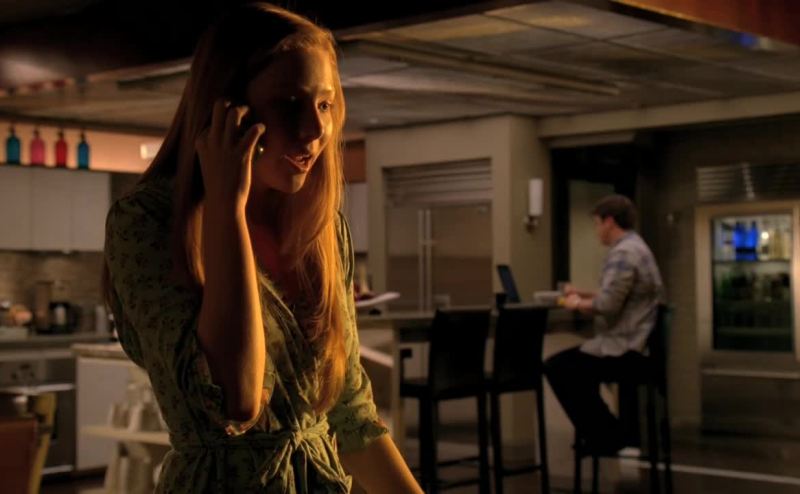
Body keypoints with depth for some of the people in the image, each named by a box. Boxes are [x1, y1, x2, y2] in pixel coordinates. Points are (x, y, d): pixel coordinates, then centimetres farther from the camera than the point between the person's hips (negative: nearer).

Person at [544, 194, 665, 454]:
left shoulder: (623, 253, -18)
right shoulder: (635, 247, 17)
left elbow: (607, 305, -25)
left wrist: (579, 304, -7)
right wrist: (583, 294, 18)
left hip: (625, 349, -11)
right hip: (636, 343, 11)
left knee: (557, 367, -6)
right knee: (569, 361, 22)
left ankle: (608, 438, 1)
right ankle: (608, 433, 21)